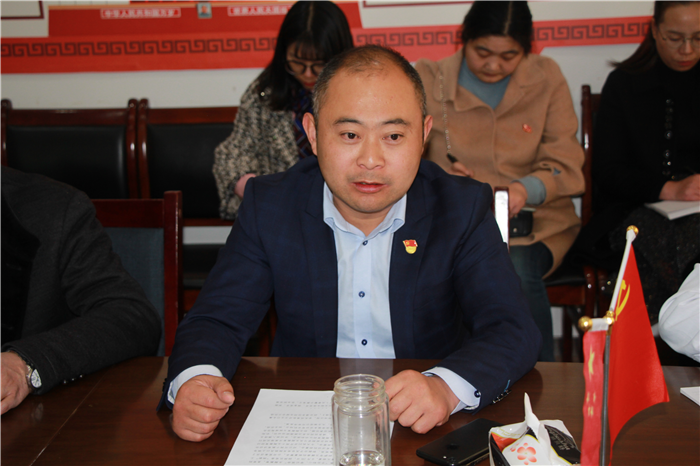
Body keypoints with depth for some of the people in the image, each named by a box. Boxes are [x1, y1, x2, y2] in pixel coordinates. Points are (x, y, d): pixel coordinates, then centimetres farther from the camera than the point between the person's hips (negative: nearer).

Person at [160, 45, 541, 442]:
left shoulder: (464, 207, -7)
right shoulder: (270, 205, -5)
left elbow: (514, 333, -12)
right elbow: (218, 320, -4)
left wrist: (446, 388, -33)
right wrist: (193, 380, -27)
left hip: (427, 436, 1)